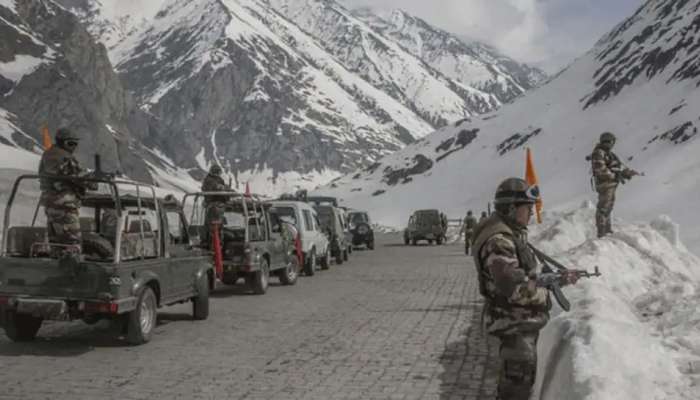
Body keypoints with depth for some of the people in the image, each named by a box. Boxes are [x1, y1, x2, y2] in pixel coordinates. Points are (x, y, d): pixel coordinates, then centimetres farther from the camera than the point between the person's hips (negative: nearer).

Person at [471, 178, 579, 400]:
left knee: (513, 374, 23)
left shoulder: (513, 233, 9)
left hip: (523, 319, 10)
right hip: (514, 323, -10)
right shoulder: (498, 242, -25)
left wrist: (558, 279, 5)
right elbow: (515, 288, -30)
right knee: (520, 378, -1)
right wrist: (545, 296, -14)